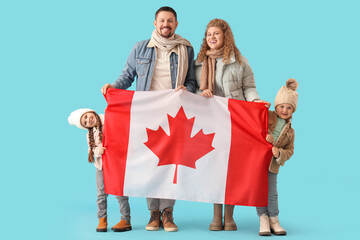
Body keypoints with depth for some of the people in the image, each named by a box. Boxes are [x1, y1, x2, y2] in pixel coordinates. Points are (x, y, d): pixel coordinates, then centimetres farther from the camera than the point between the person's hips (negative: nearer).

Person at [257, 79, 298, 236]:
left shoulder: (290, 132, 11)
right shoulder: (266, 115, -1)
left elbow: (289, 151, 8)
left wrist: (279, 153, -14)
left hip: (272, 165, 3)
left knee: (272, 193, 3)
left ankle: (274, 220, 18)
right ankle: (263, 220, 7)